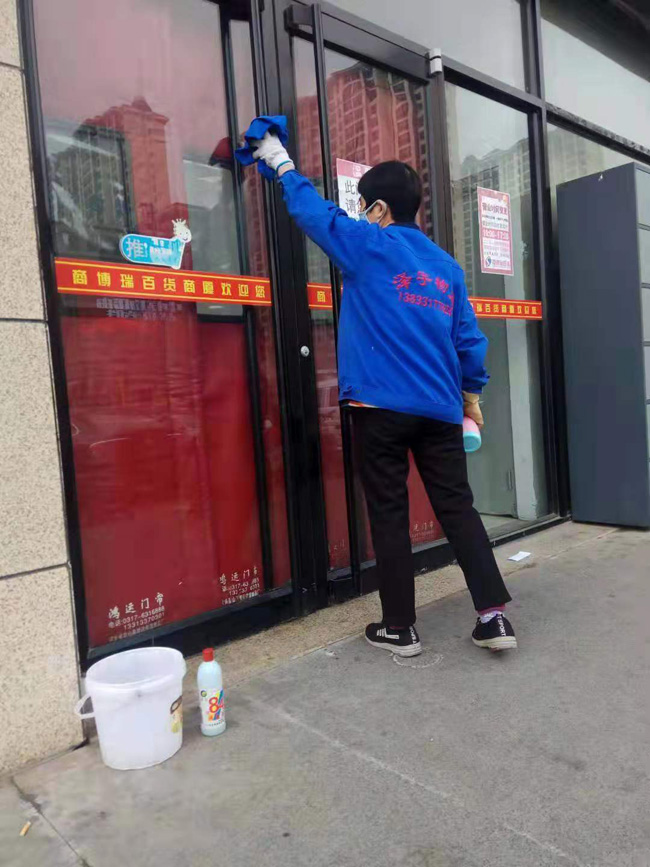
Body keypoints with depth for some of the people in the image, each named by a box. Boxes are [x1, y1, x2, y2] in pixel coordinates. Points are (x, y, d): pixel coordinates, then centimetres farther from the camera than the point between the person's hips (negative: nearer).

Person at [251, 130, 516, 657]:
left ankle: (400, 628, 12)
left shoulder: (369, 246, 0)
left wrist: (281, 165, 26)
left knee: (389, 515, 4)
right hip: (439, 408, 5)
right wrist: (472, 393, 24)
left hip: (380, 406, -4)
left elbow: (313, 212, 10)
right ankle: (495, 615, 10)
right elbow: (468, 339, 13)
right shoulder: (446, 265, 14)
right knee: (458, 508, 10)